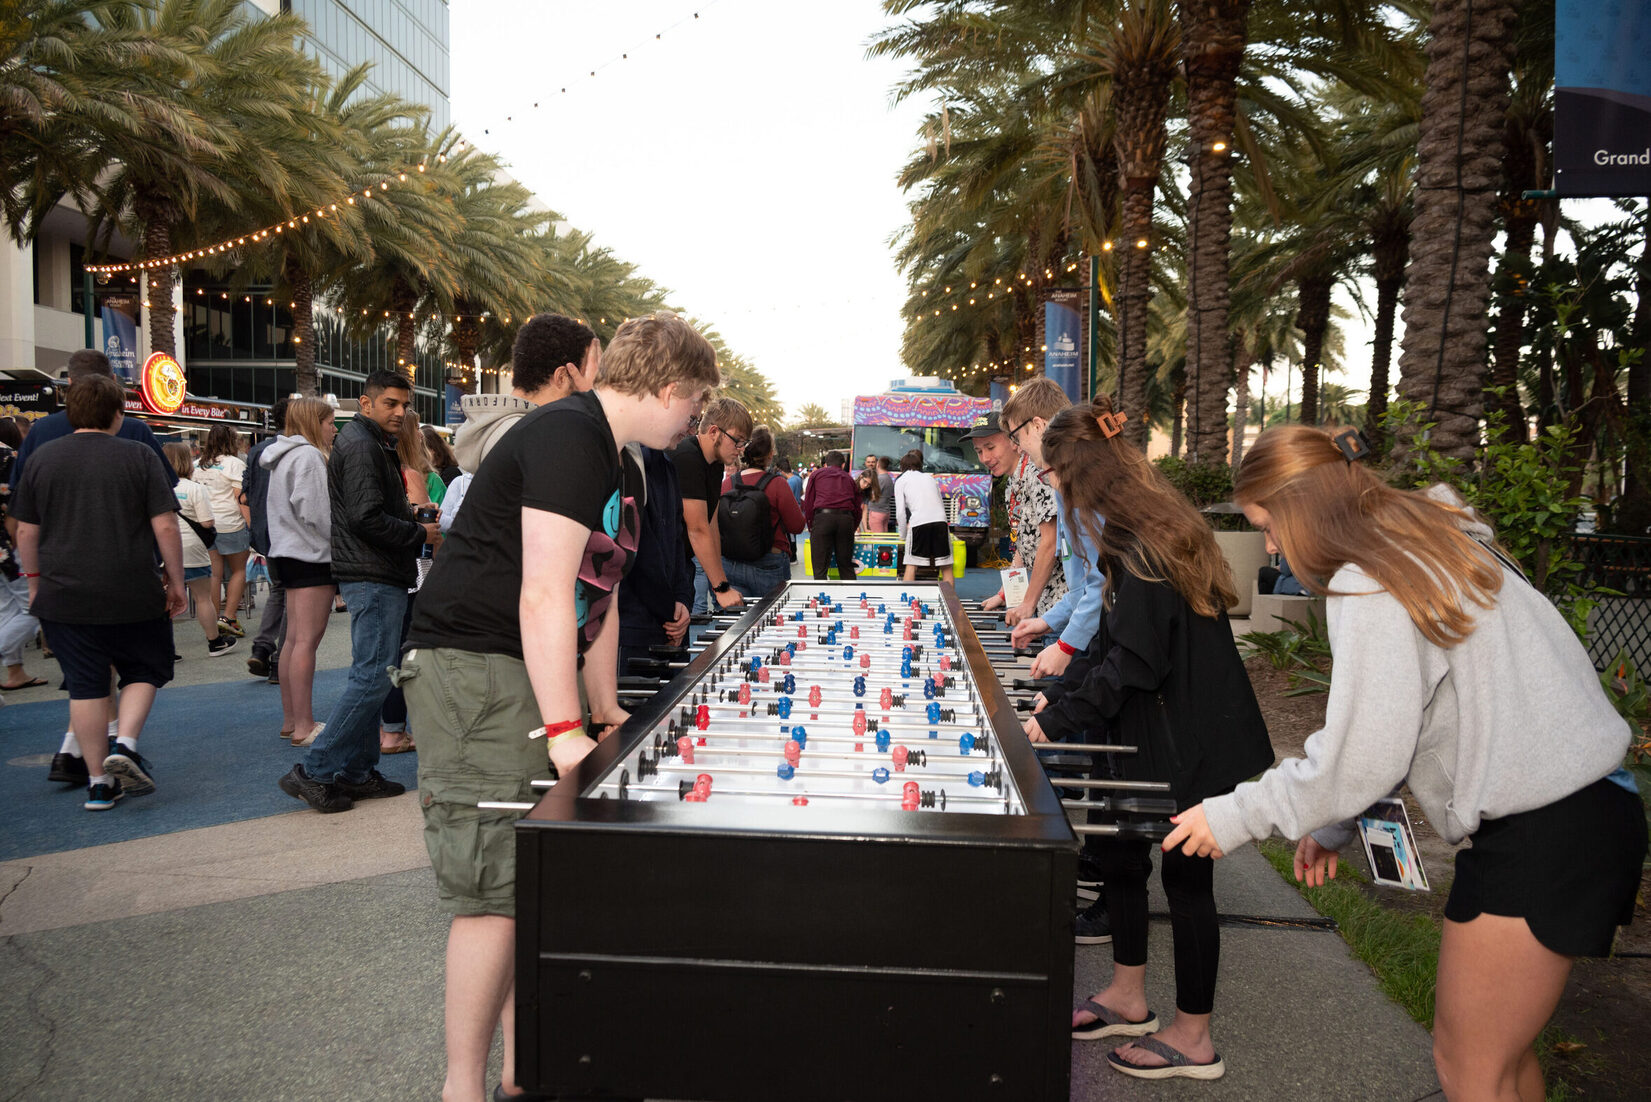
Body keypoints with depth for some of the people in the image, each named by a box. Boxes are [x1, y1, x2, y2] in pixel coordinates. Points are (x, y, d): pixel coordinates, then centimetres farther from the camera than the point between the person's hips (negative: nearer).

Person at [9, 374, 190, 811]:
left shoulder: (43, 458, 5)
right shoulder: (139, 456, -4)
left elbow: (26, 532, 8)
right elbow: (165, 526, -7)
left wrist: (34, 582, 19)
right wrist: (176, 581, 1)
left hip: (64, 597, 3)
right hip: (133, 594, -3)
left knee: (85, 685, 8)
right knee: (143, 671, 15)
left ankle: (99, 782, 12)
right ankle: (125, 744, -7)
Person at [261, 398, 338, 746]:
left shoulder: (285, 457, 20)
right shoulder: (308, 456, -12)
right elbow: (314, 513, -19)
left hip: (288, 554, 11)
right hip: (312, 556, -11)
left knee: (295, 638, 12)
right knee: (307, 639, -10)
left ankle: (290, 720, 18)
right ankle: (304, 726, -9)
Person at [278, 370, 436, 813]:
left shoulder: (373, 444, 22)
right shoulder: (360, 445, -12)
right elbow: (366, 517, -22)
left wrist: (413, 515, 10)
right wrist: (420, 534, -13)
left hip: (376, 577, 11)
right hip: (375, 577, -11)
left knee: (371, 676, 13)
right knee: (372, 678, -11)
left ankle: (357, 772, 19)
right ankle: (313, 771, -7)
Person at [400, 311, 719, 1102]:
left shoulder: (620, 469, 17)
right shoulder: (567, 437, -16)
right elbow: (545, 595, -22)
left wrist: (606, 714, 19)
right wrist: (565, 731, -22)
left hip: (528, 672, 10)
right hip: (472, 665, -10)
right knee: (497, 891, -7)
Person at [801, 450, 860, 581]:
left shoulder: (816, 474, 20)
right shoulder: (849, 478, 26)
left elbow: (808, 503, 12)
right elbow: (857, 507, 24)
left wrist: (811, 527, 17)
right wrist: (852, 528, 34)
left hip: (822, 517, -2)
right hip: (846, 519, 2)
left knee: (820, 568, -1)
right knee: (846, 566, 11)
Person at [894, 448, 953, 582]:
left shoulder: (901, 481, 13)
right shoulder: (929, 477, 26)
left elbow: (901, 512, 7)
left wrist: (903, 535, 17)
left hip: (918, 522, -3)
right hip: (940, 520, 3)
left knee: (912, 565, 3)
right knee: (946, 566, 5)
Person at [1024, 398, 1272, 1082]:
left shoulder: (1143, 549, -23)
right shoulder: (1140, 533, 8)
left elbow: (1133, 661, -25)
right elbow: (1114, 640, 12)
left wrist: (1058, 721, -19)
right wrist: (1060, 696, 7)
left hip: (1191, 744, -10)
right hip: (1155, 734, 10)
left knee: (1184, 878, 4)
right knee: (1118, 853, 17)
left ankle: (1193, 1039, 21)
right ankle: (1128, 999, 34)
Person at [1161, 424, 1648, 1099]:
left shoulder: (1368, 584, -17)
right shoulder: (1429, 540, 13)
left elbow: (1362, 751, -20)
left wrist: (1236, 817, -8)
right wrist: (1333, 824, 19)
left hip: (1539, 833, -10)